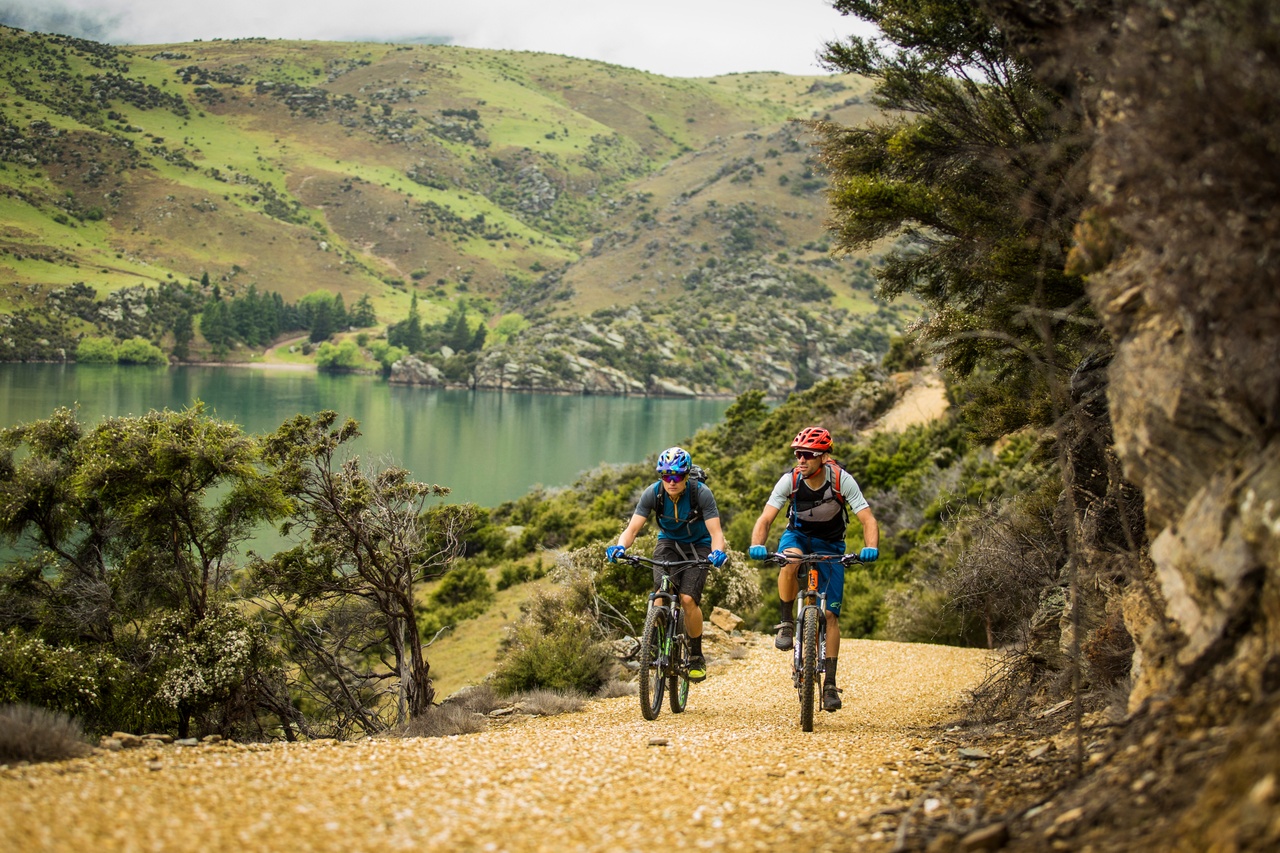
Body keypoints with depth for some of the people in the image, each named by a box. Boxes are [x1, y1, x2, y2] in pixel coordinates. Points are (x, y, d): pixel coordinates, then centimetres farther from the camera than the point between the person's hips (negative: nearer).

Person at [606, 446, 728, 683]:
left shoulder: (701, 493, -25)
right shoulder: (653, 493, -19)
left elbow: (716, 531, -29)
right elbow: (633, 528, -22)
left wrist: (718, 552, -51)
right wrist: (620, 547, -43)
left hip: (698, 546, -2)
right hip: (668, 543, 2)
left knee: (688, 598, -20)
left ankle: (696, 656, 1)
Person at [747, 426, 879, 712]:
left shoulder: (842, 481, -24)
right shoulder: (790, 480, -21)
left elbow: (868, 519, -26)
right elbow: (765, 519, -24)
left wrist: (871, 548, -46)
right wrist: (756, 546, -45)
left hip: (830, 545, 0)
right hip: (798, 536, 0)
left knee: (830, 614, -8)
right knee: (790, 560, -39)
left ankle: (830, 683, -1)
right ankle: (786, 623, -20)